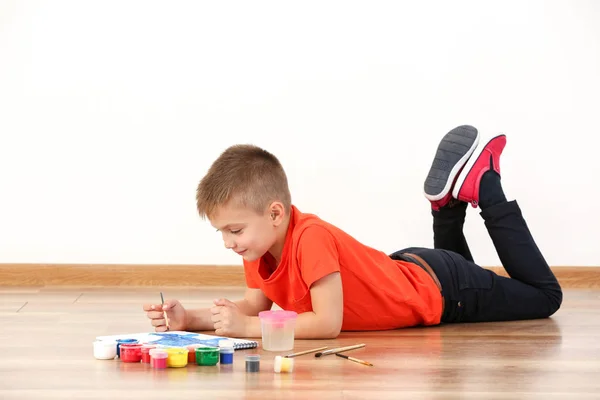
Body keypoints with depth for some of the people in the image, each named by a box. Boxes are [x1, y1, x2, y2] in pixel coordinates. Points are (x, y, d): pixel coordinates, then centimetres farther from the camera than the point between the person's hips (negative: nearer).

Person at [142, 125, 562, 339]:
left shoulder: (311, 237, -39)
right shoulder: (261, 244, -14)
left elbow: (328, 323, -41)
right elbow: (255, 305, -5)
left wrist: (247, 327, -42)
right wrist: (190, 319, -21)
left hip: (443, 288, -8)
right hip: (410, 270, 8)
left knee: (544, 295, 12)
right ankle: (451, 201, 26)